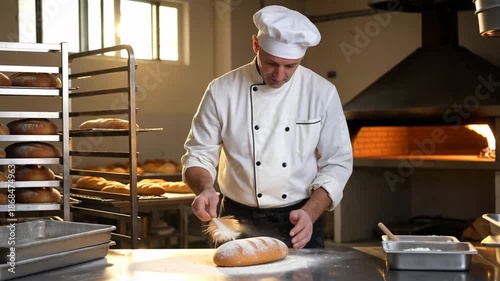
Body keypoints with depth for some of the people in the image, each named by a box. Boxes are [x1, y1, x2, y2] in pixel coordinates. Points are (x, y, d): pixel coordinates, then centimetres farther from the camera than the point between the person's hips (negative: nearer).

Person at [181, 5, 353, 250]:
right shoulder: (222, 91, -8)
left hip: (298, 222, 1)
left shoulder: (322, 92, -6)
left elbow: (337, 163, -3)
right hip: (238, 222, 0)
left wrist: (310, 213, -16)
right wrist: (205, 189, -22)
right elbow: (198, 155, -2)